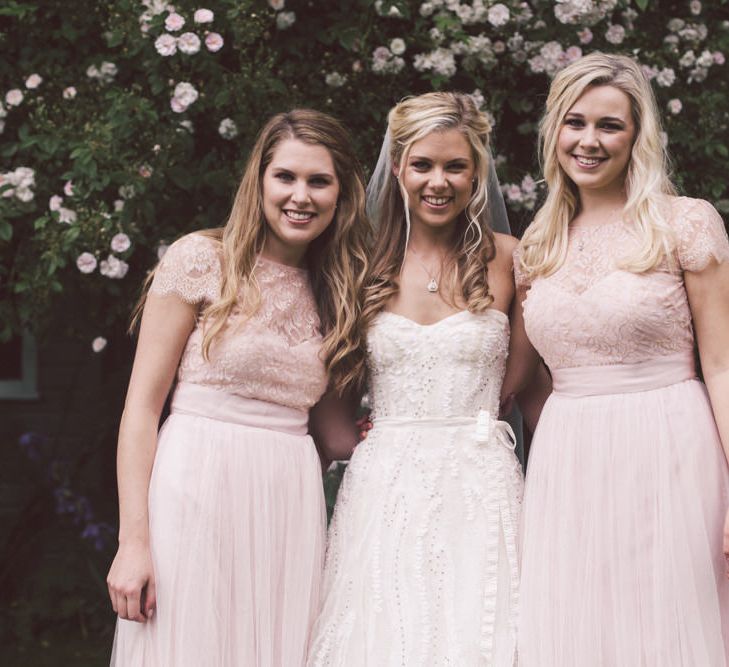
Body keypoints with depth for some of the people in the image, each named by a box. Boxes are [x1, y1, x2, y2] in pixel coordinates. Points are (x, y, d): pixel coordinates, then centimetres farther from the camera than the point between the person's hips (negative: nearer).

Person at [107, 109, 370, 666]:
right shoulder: (201, 260, -2)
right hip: (197, 489, -4)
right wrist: (134, 540, -13)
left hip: (292, 502, 4)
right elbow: (142, 405, -6)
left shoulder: (338, 288, 12)